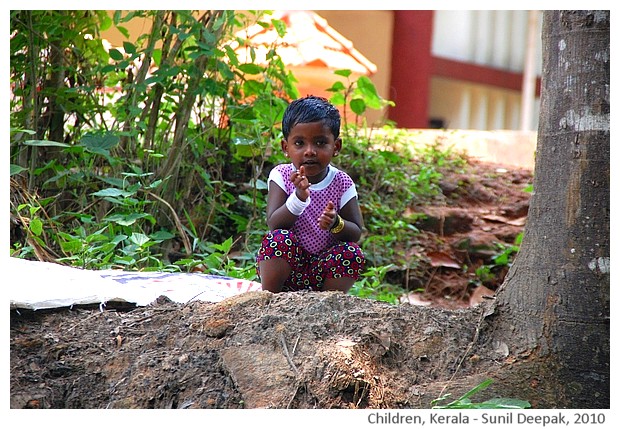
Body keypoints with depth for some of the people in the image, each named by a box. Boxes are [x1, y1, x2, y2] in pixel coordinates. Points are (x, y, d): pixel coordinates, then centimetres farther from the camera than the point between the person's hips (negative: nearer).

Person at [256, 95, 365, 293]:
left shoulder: (342, 183, -5)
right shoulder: (281, 176, -9)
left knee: (352, 253, -23)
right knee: (279, 238, -29)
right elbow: (273, 225, -20)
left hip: (323, 272, 2)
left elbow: (356, 233, -6)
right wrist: (298, 197, -38)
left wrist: (336, 224, -29)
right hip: (285, 268, -1)